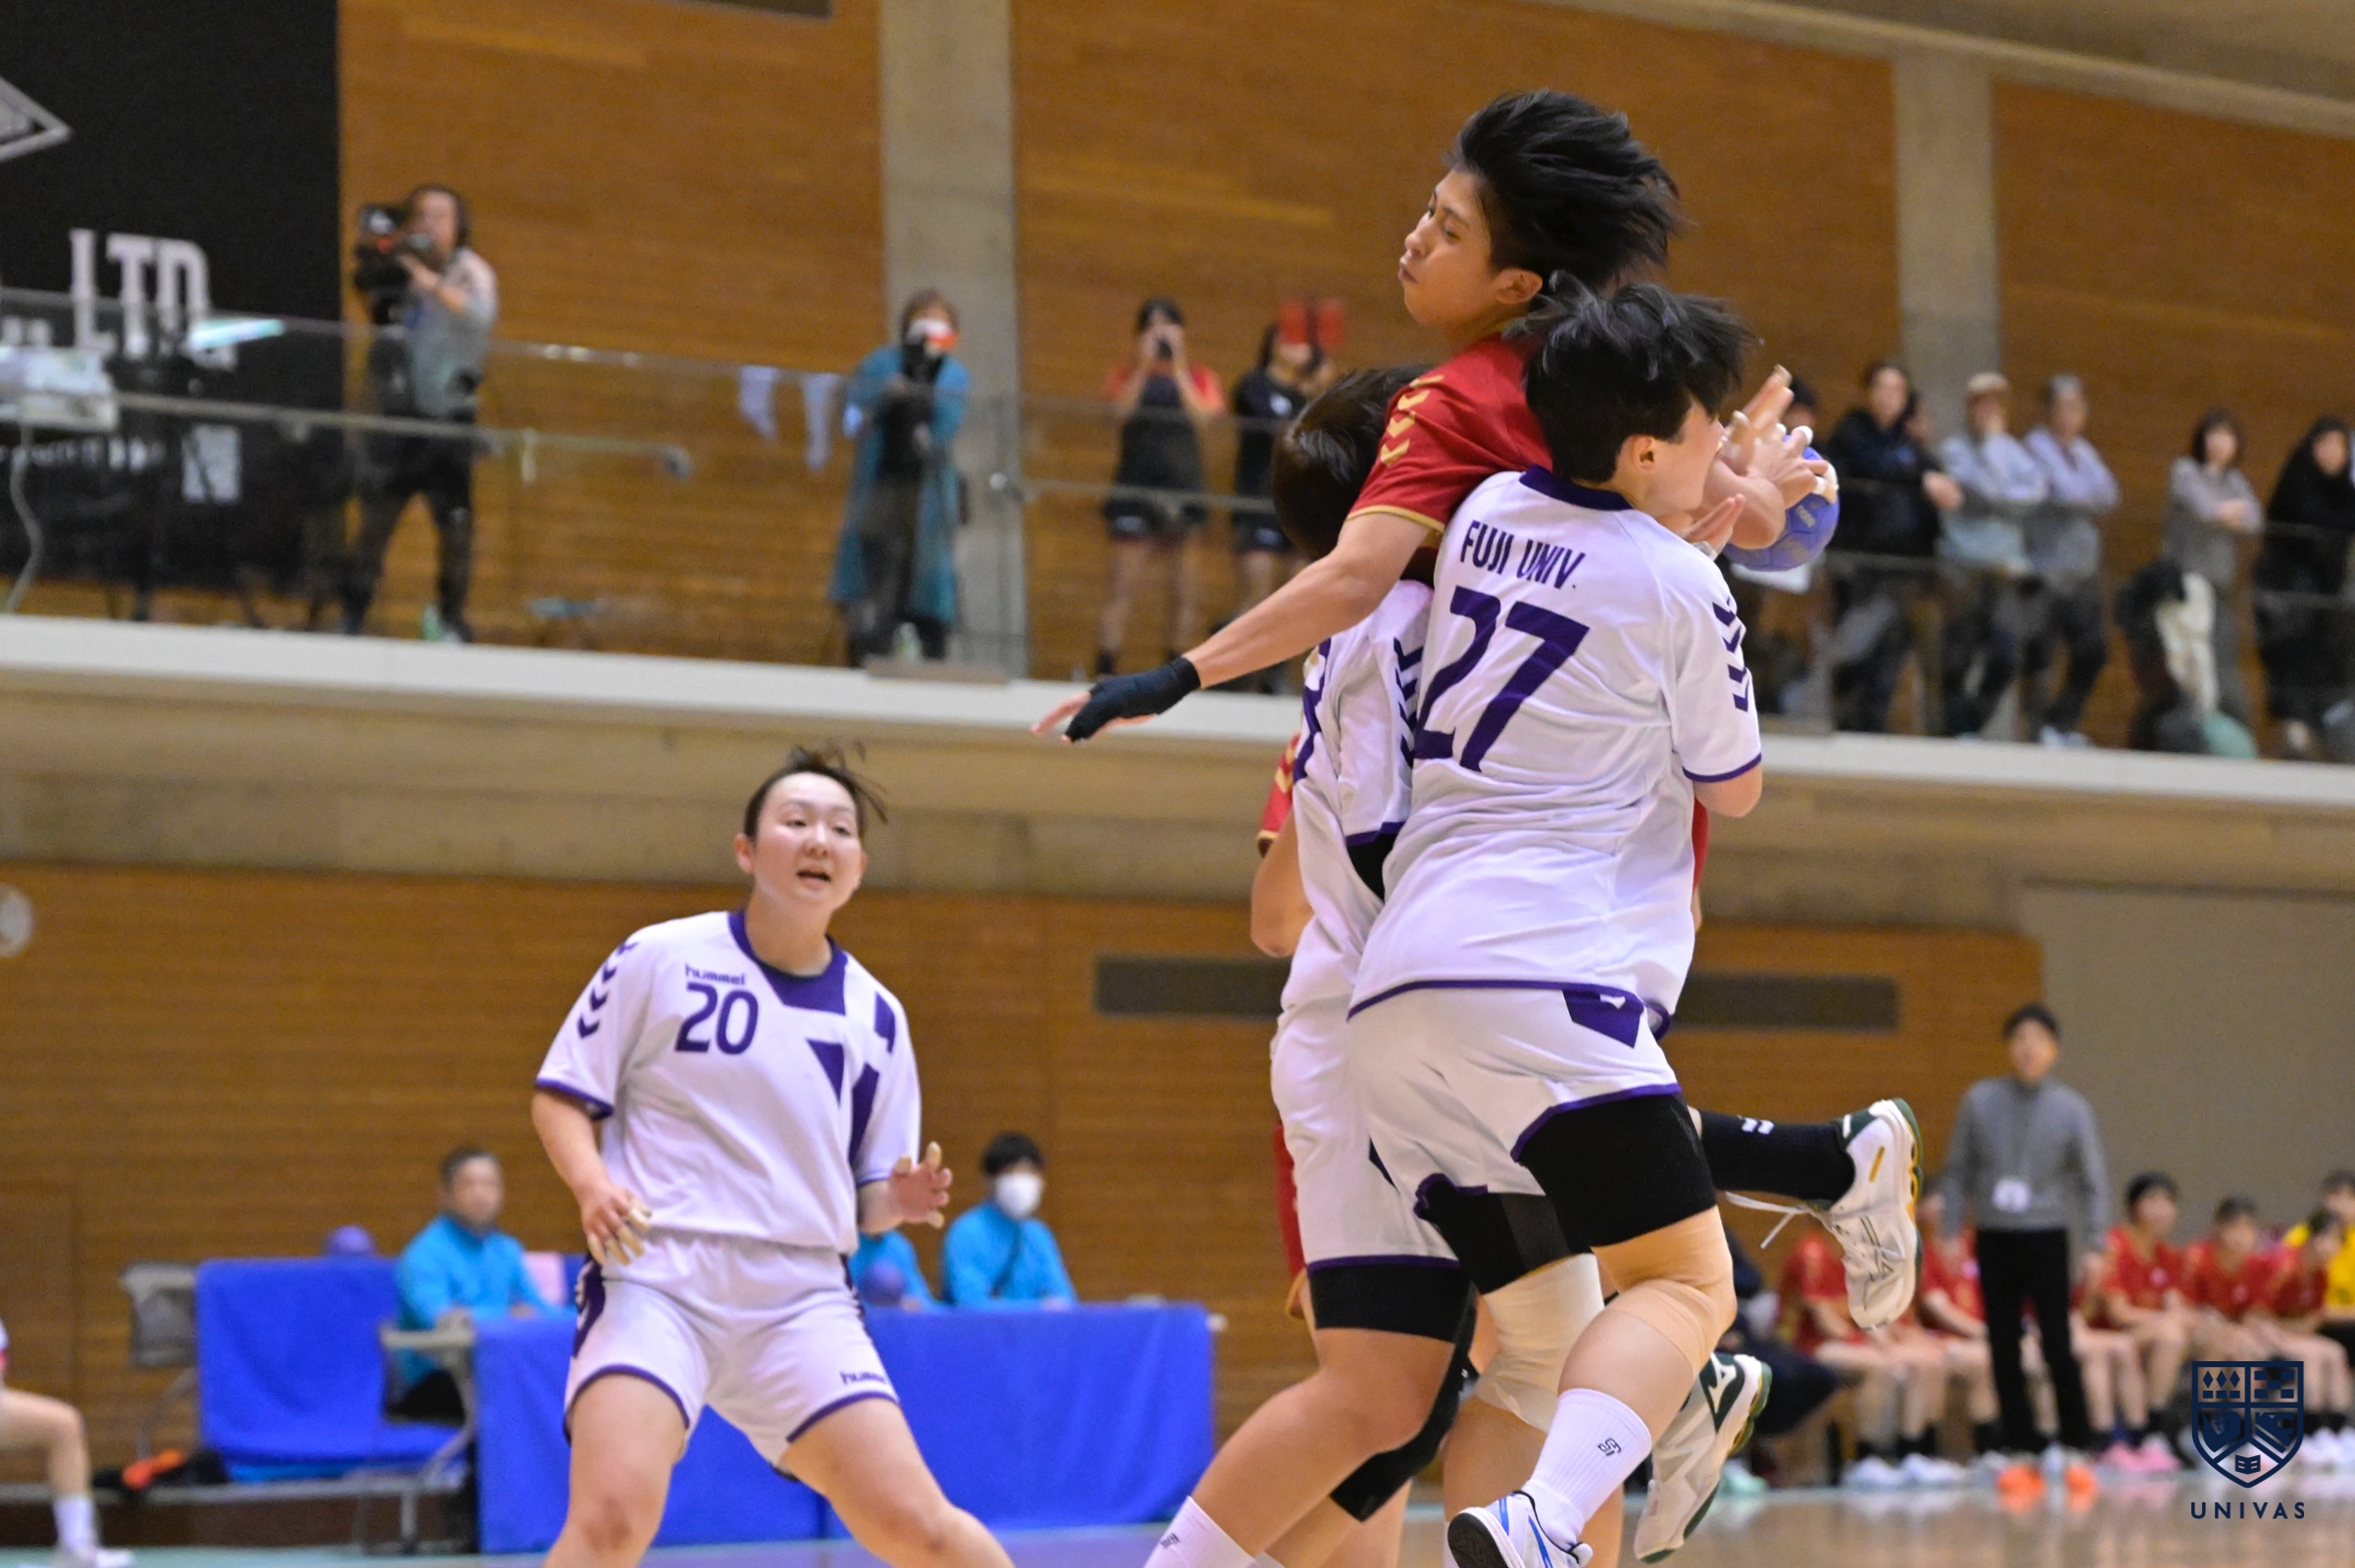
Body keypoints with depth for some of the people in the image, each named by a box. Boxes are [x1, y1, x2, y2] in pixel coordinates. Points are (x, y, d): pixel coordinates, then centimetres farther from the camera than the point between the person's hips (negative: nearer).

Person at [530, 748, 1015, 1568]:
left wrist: (900, 1200, -8)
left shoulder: (875, 1016, 10)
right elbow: (560, 1096, 3)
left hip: (800, 1295, 3)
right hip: (657, 1276, -3)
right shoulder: (658, 959, -1)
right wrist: (593, 1185, -16)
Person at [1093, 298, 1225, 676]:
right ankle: (1105, 669, -14)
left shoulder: (1199, 378, 13)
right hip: (1136, 485, -1)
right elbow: (1120, 410, -8)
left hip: (1183, 485, 2)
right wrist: (1145, 365, -9)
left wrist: (1178, 369, -6)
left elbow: (1203, 417, -6)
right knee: (1123, 584, -10)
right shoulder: (1129, 375, 12)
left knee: (1185, 588, 1)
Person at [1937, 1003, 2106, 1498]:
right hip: (1993, 1239, 2)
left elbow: (2092, 1181, 1)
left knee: (2058, 1348, -6)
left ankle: (2079, 1452, 4)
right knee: (2004, 1350, 4)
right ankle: (2020, 1453, 11)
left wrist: (2094, 1244, -7)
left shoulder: (2071, 1108, -2)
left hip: (2047, 1239, -2)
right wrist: (1950, 1230, 1)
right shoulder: (1980, 1101, 1)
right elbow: (1957, 1170, 7)